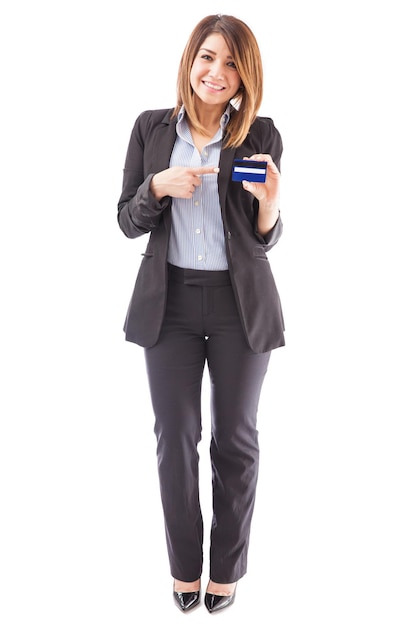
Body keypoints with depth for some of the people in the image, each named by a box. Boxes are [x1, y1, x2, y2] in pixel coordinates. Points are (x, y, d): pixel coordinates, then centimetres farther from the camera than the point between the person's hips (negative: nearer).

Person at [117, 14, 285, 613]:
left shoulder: (261, 135, -2)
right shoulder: (151, 128, 2)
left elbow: (265, 239, -1)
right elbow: (128, 222, 2)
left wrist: (269, 201, -22)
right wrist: (159, 185, -16)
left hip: (241, 305, 0)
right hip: (170, 303, 1)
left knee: (236, 439, 10)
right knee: (175, 439, 8)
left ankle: (228, 568, 29)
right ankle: (184, 566, 29)